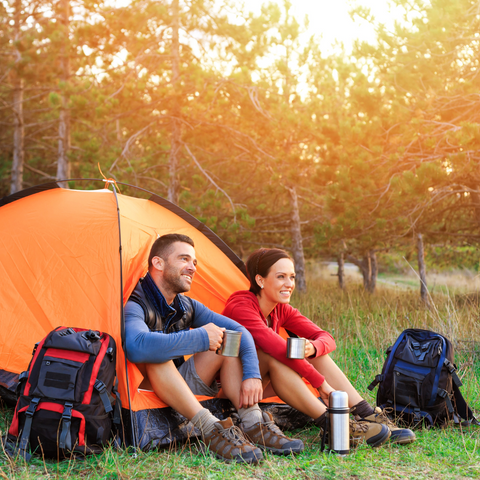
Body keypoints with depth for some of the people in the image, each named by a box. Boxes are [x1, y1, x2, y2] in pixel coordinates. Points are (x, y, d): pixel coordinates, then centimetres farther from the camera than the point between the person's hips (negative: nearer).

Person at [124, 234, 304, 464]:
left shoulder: (187, 306, 5)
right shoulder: (134, 305, -21)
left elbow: (239, 331, 5)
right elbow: (137, 347, -44)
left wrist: (252, 375, -14)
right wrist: (199, 338, -33)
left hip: (182, 389, 7)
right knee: (156, 358, -37)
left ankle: (254, 424, -19)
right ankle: (212, 431, -36)